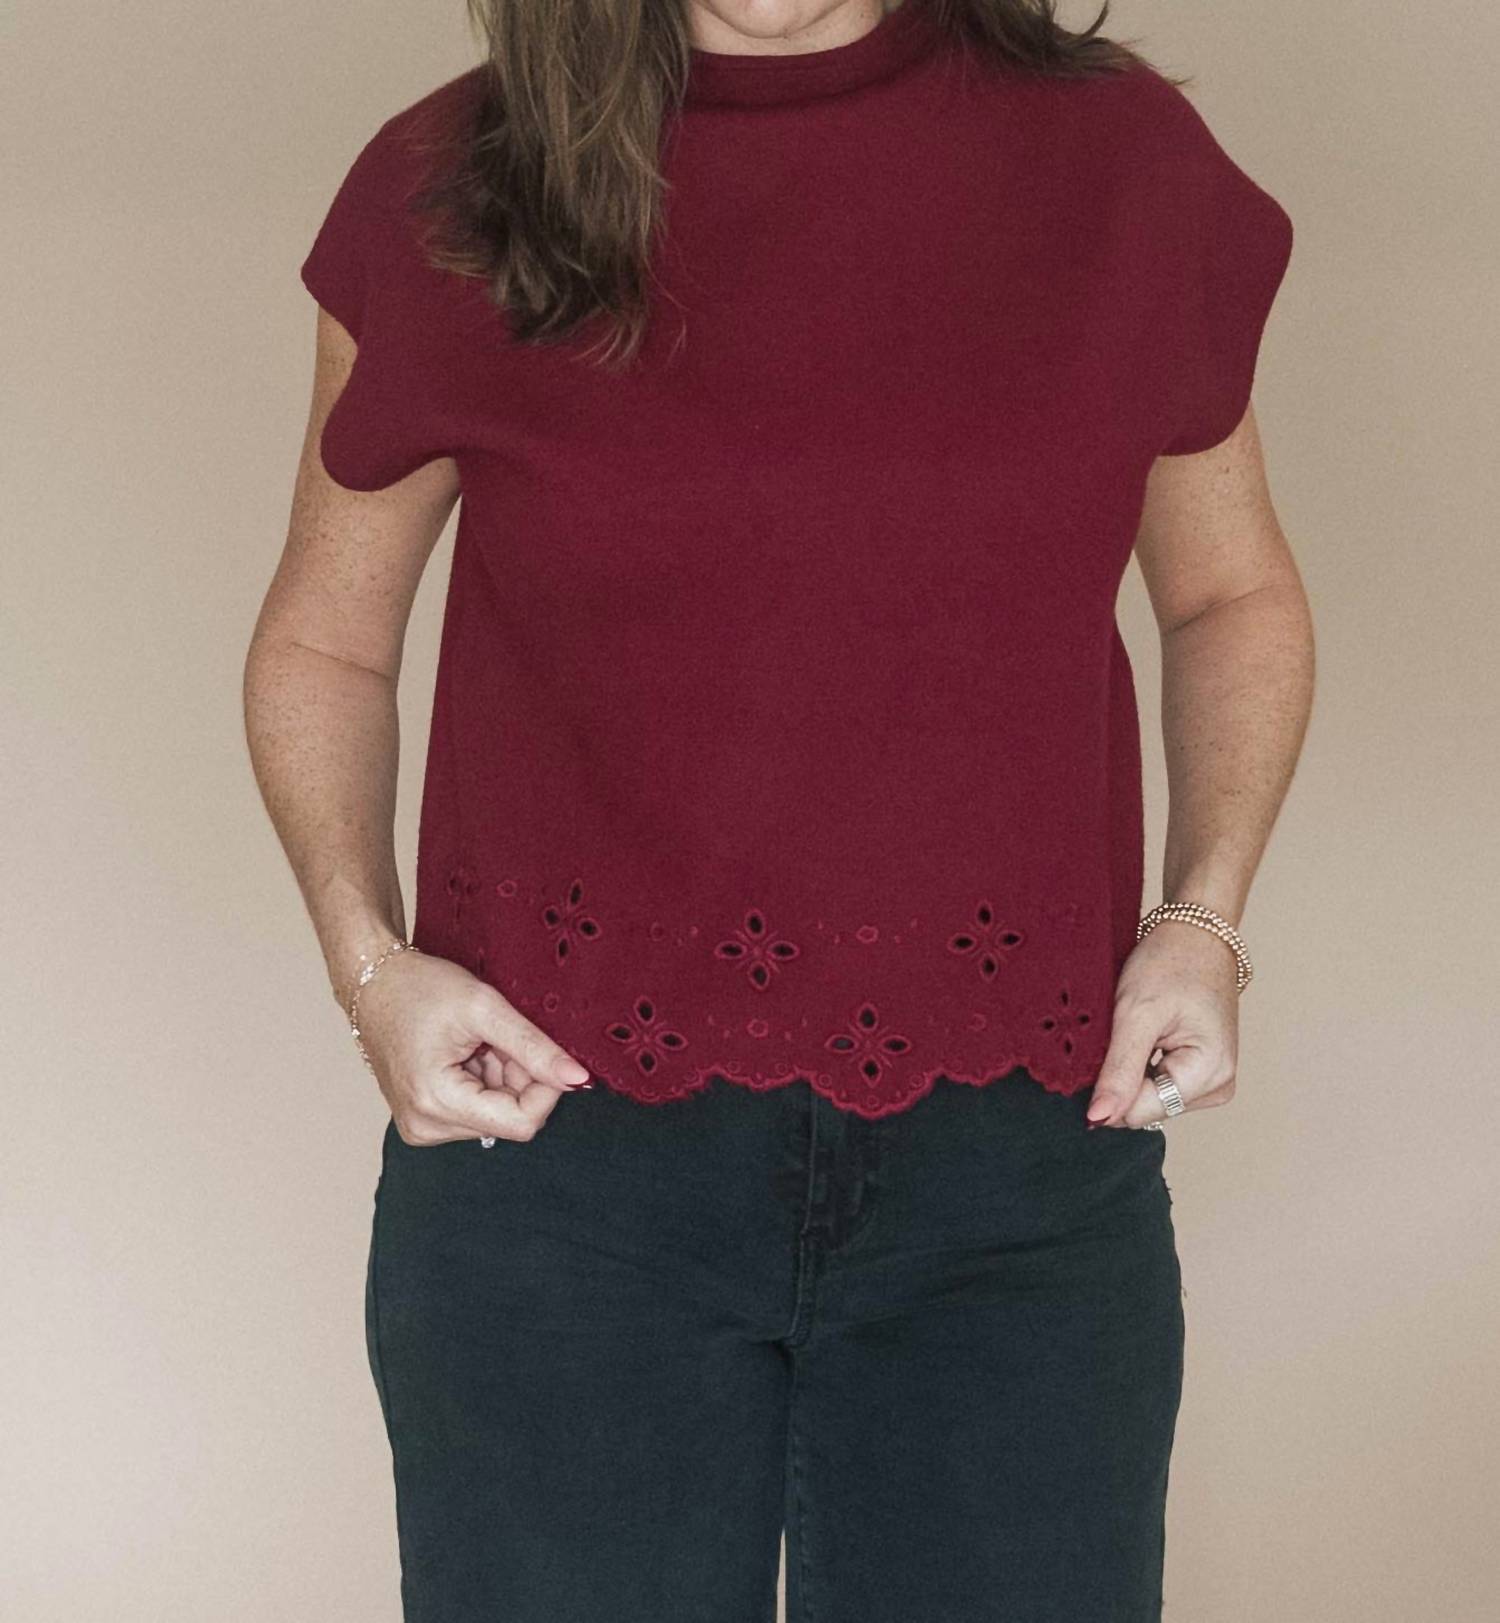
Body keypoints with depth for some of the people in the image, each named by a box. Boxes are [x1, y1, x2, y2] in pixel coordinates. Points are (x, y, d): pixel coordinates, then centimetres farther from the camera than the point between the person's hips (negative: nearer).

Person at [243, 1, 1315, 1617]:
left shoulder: (1124, 163, 1)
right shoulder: (445, 199, -2)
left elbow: (1234, 591, 15)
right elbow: (320, 639, 10)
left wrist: (1205, 918, 0)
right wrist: (366, 955, -6)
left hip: (1024, 1175, 1)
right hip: (560, 1124, 0)